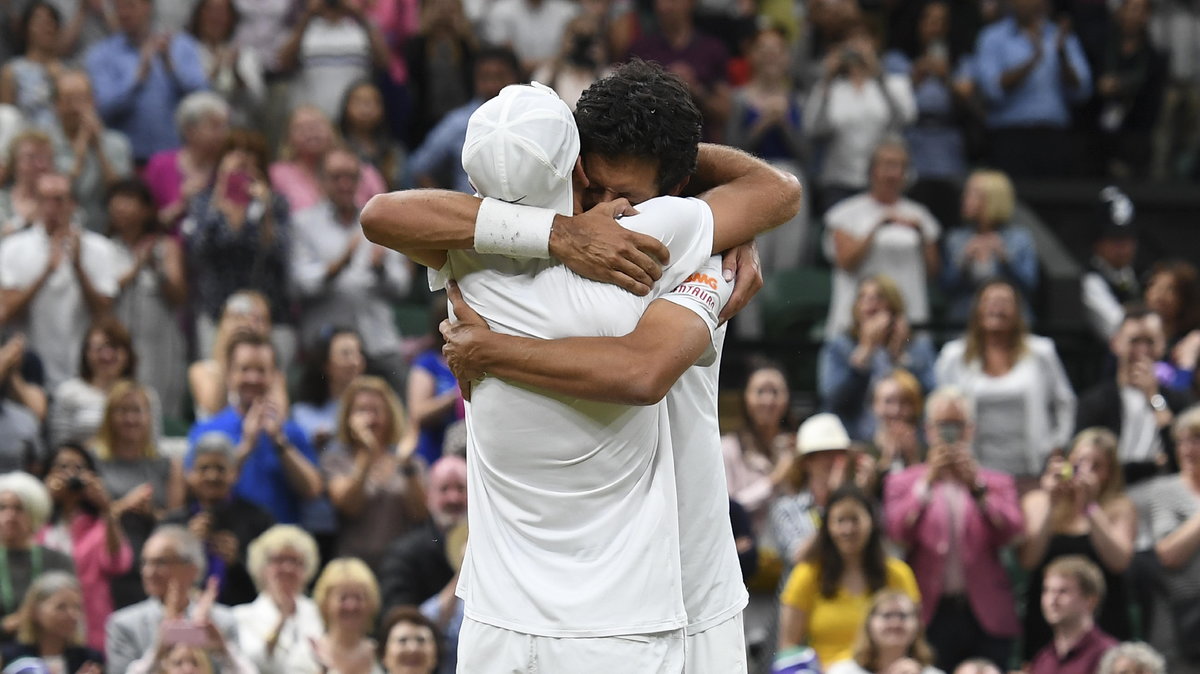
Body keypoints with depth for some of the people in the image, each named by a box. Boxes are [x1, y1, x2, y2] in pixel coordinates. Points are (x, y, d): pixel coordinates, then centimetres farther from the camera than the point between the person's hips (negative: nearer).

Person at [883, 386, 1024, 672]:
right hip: (931, 615, -1)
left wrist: (977, 485, -13)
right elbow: (898, 533, -7)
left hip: (985, 618, 1)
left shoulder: (997, 483, 13)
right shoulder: (903, 483, 11)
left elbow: (1010, 532, -4)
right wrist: (927, 482, -13)